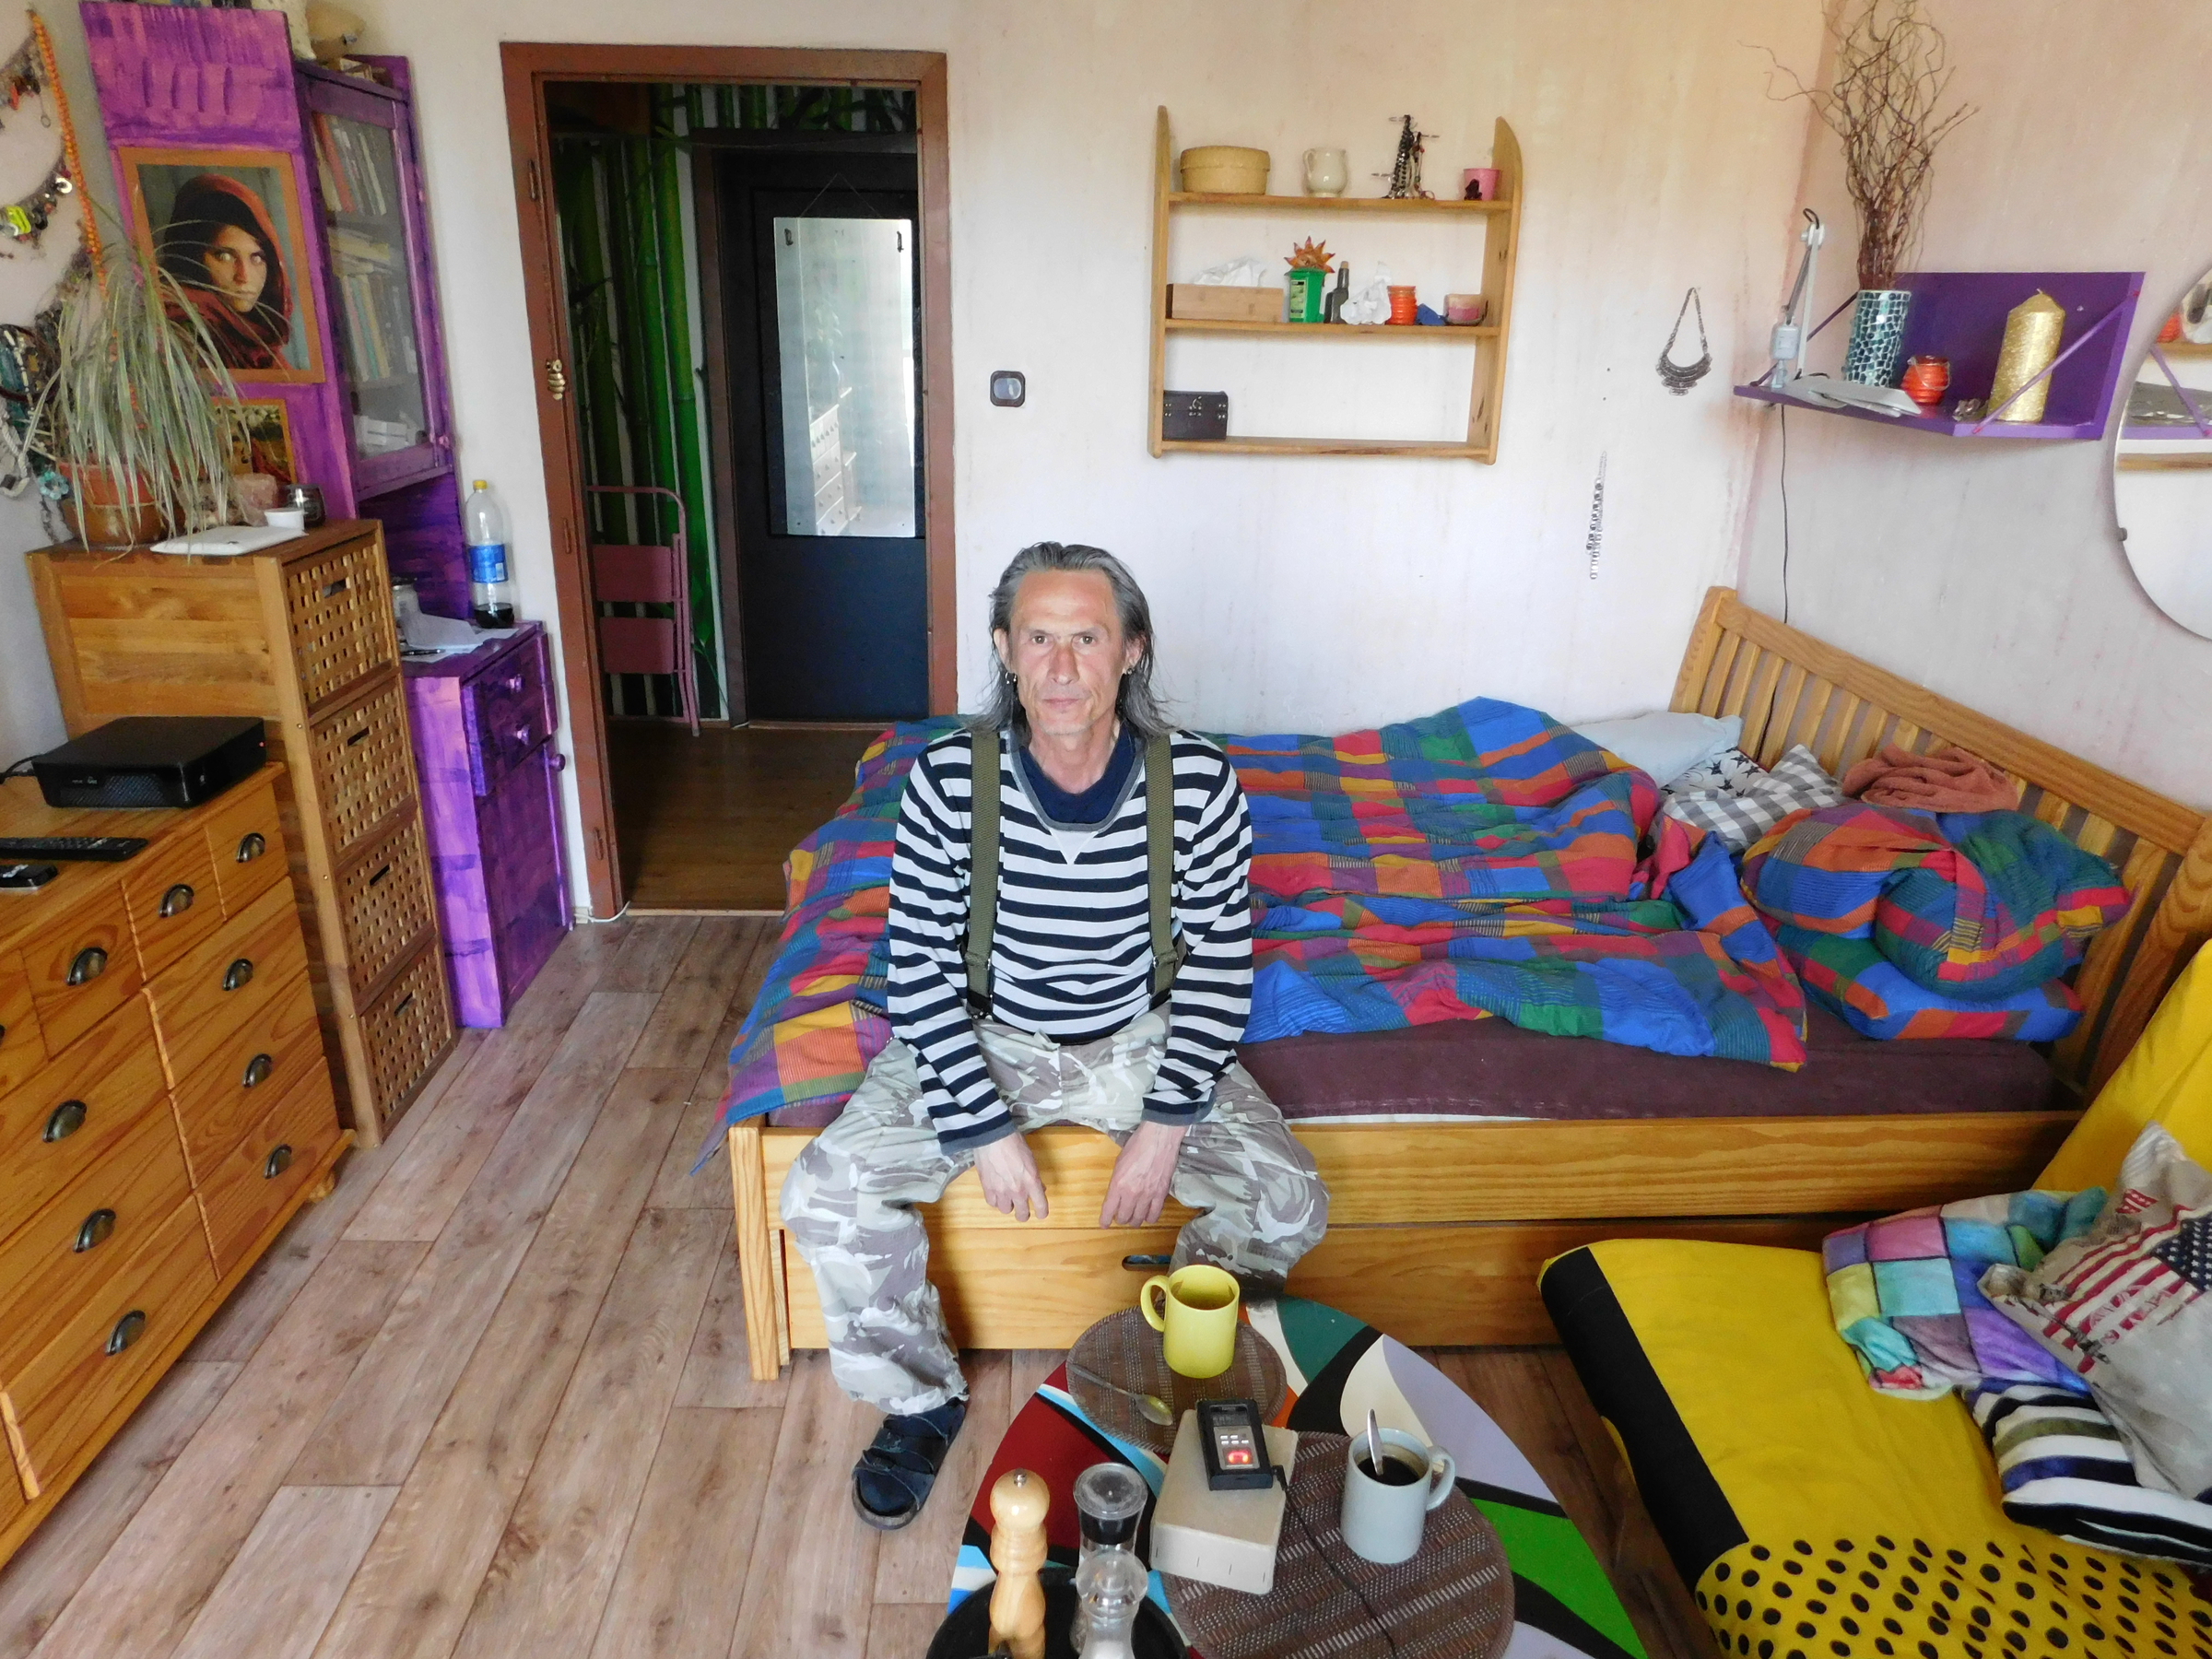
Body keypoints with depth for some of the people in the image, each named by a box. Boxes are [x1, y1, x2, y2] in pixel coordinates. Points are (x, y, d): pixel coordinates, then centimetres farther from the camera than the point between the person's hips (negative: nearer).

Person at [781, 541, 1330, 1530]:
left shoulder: (1200, 782, -18)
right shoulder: (948, 780, -19)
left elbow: (1219, 959, -8)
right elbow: (920, 968, -12)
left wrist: (1167, 1122, -14)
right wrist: (984, 1127, -16)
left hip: (1144, 1041, 1)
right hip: (983, 1038, 0)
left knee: (1290, 1202, -16)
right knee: (826, 1191, -18)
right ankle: (922, 1400, 10)